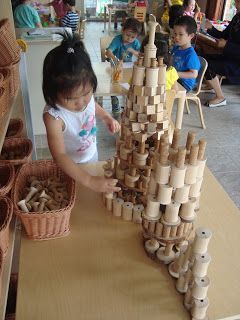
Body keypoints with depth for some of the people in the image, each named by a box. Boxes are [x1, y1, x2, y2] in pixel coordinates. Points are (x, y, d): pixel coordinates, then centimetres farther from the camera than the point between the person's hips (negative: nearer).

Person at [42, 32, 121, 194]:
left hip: (92, 154, 6)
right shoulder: (53, 116, -39)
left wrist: (107, 117, -14)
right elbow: (59, 155, -44)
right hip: (70, 165, -5)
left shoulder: (87, 94, -21)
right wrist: (89, 180, -54)